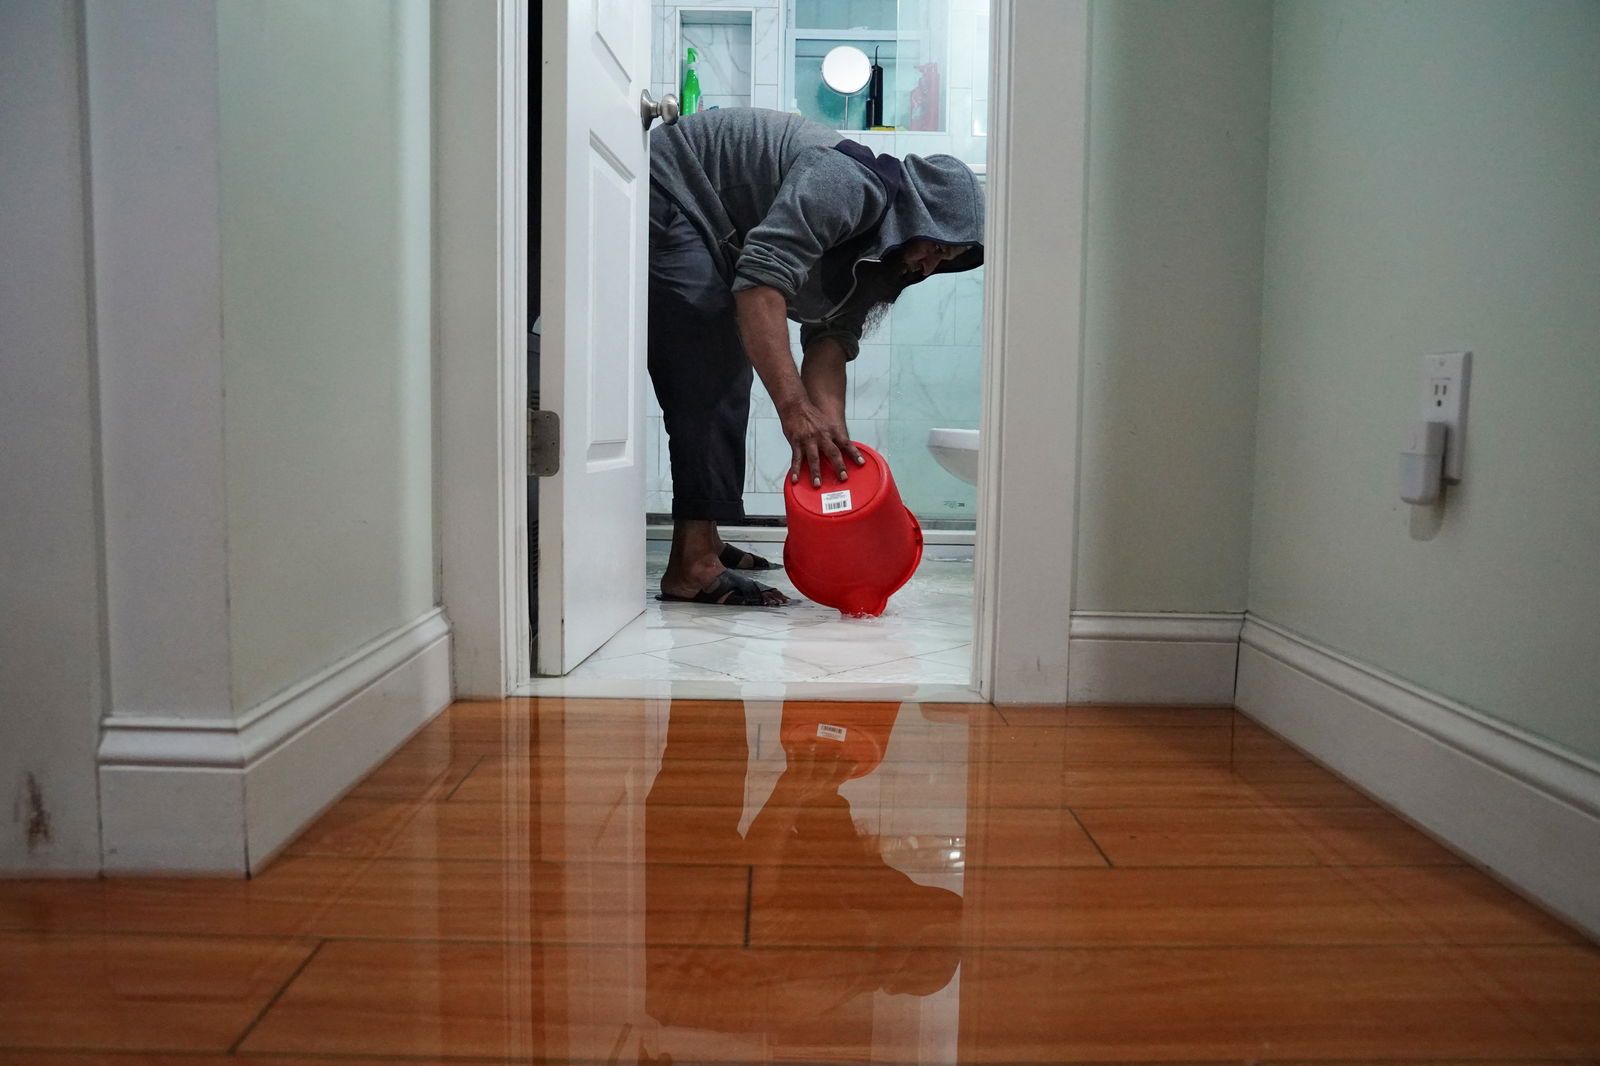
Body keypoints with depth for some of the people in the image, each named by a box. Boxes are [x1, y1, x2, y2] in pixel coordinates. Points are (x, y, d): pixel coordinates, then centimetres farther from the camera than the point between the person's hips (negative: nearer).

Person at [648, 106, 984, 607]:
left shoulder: (878, 259, 4)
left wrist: (833, 435, -19)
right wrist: (795, 408, -43)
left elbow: (831, 338, -5)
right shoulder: (849, 185, -26)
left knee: (728, 377, 11)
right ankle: (691, 566, -20)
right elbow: (761, 280, -37)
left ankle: (703, 540, 21)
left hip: (707, 238, 10)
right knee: (707, 377, -18)